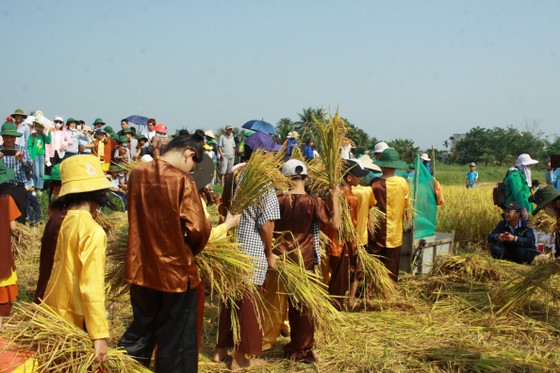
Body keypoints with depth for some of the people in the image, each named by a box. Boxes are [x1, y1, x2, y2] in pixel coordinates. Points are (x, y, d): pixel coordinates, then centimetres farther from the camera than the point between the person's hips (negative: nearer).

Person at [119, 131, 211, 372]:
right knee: (176, 342, 10)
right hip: (175, 270, -5)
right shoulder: (182, 180, -16)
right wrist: (192, 250, 1)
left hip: (140, 268, 5)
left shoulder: (137, 173, 1)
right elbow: (198, 228, -19)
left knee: (140, 332, 23)